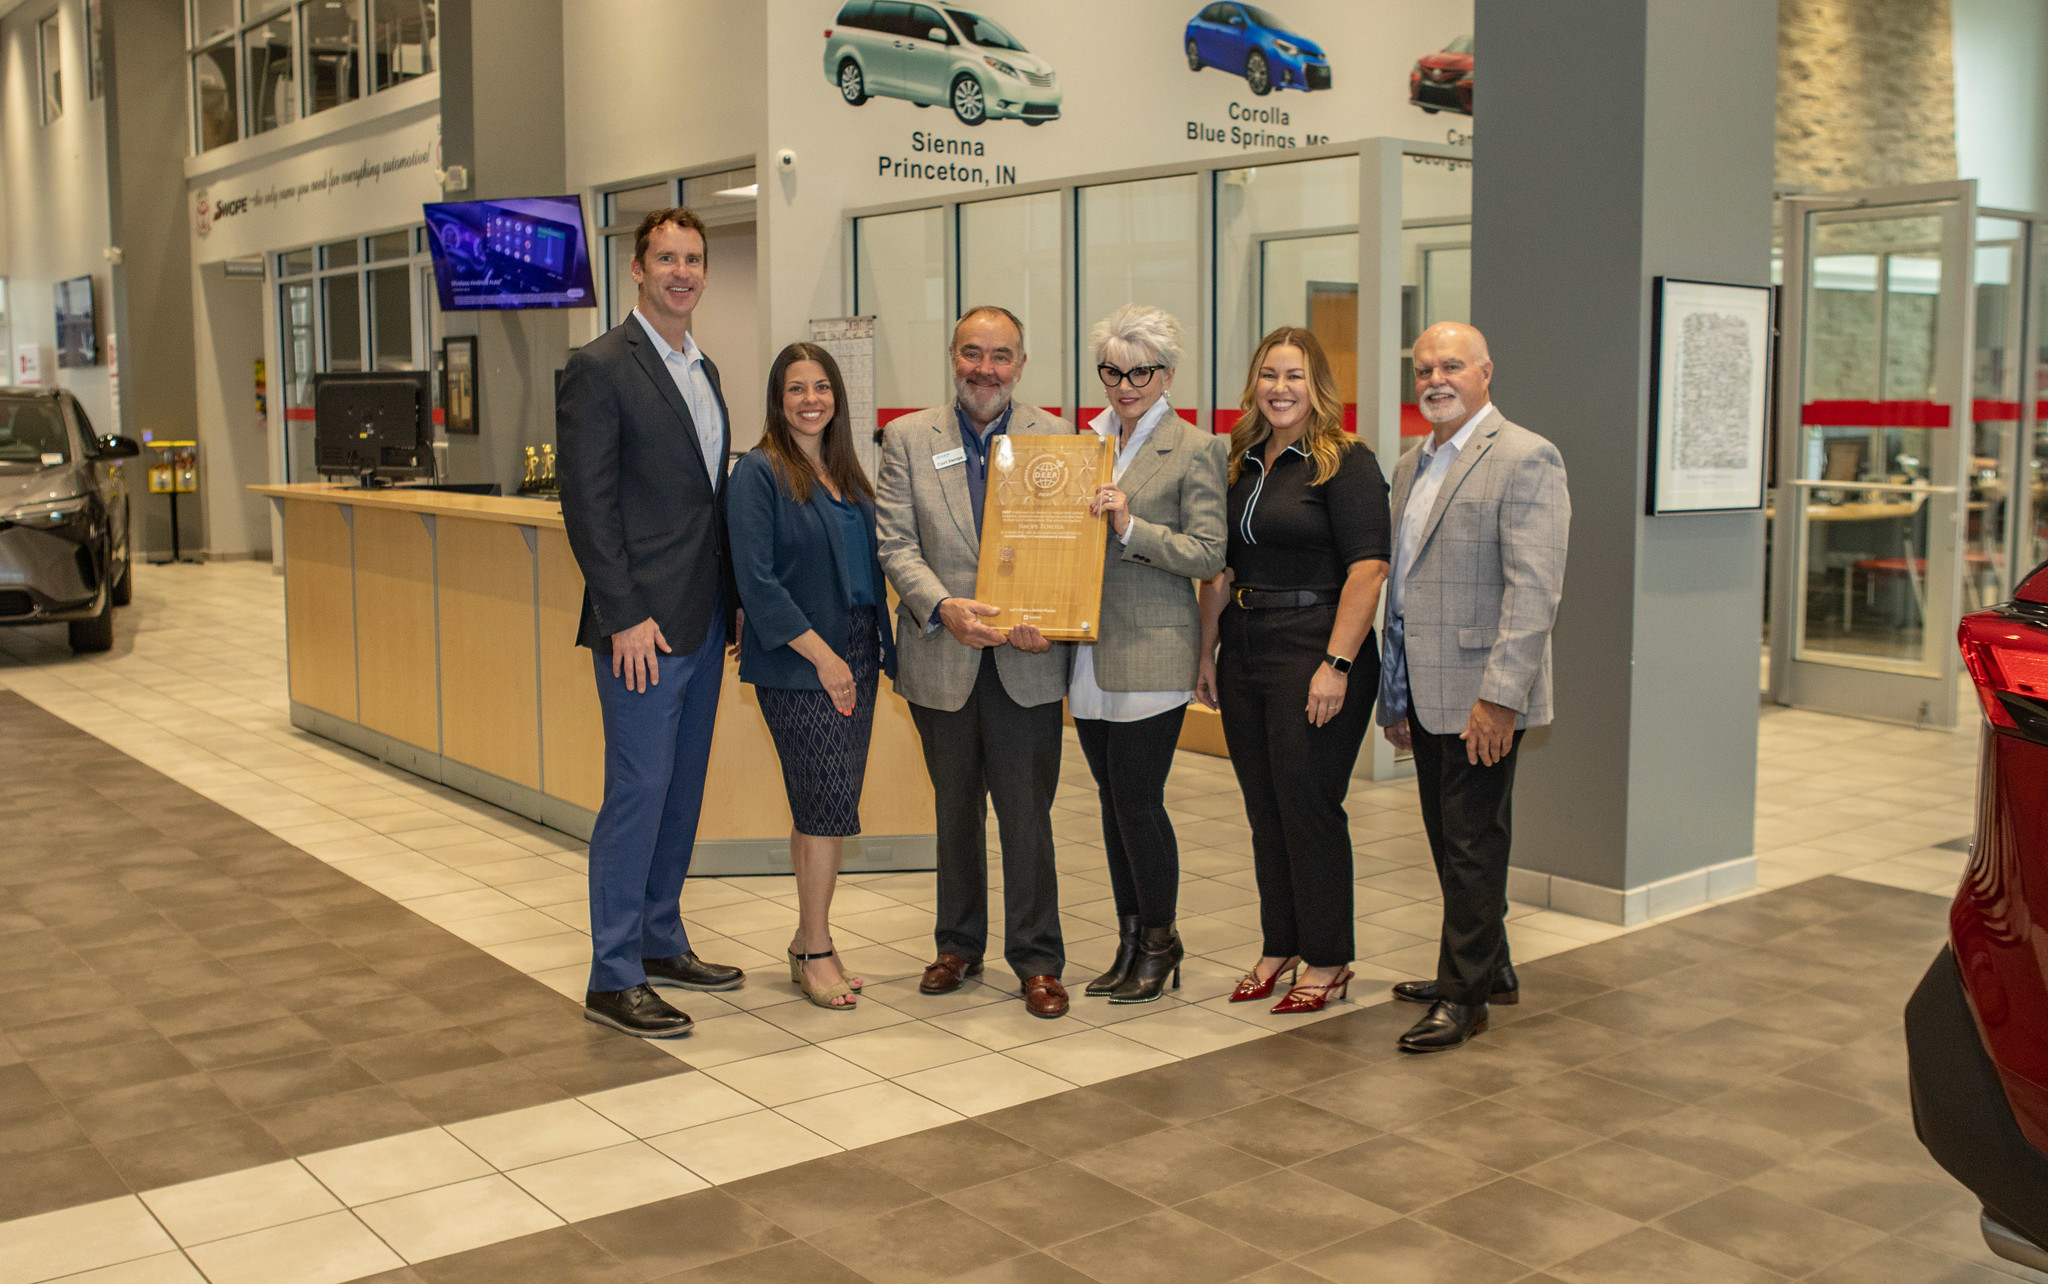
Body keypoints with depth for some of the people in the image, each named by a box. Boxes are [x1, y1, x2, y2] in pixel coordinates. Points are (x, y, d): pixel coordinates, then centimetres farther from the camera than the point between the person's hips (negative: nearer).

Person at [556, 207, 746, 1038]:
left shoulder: (702, 368, 16)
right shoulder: (600, 367, -9)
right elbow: (587, 504, -14)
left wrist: (724, 604, 13)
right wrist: (625, 616, -18)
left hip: (704, 621, 8)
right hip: (644, 625, -8)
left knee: (682, 788, 15)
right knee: (637, 793, -4)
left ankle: (661, 942, 28)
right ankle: (613, 978, 5)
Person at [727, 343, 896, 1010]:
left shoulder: (846, 473, 14)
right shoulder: (759, 473, -7)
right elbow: (757, 581, -14)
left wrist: (873, 649, 6)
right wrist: (822, 655, -15)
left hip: (855, 655, 7)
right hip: (796, 661, -6)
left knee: (823, 806, 10)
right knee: (829, 800, -8)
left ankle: (810, 943, 21)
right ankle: (816, 950, 5)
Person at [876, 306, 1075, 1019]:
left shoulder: (1056, 438, 2)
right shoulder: (908, 438, 3)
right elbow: (897, 545, -4)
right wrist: (945, 606, -21)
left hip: (1027, 659, -1)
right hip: (942, 658, 1)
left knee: (1027, 814, 0)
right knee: (955, 811, 15)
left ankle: (1037, 960, 13)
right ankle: (959, 945, 30)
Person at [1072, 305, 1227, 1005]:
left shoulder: (1194, 450, -5)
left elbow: (1209, 554, -11)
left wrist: (1131, 526, -21)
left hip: (1151, 651, -6)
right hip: (1088, 649, 6)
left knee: (1138, 800, -4)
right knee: (1113, 798, 12)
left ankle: (1159, 941, 14)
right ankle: (1131, 941, 24)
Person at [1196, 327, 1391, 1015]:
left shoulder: (1346, 462, -8)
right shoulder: (1240, 464, 12)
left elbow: (1368, 569, -15)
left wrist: (1336, 665, -20)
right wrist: (1207, 653, 12)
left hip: (1315, 651, -7)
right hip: (1245, 656, 7)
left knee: (1309, 807, -2)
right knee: (1265, 810, 12)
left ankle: (1327, 962, 12)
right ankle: (1279, 947, 25)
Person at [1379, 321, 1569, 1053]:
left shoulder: (1524, 458, -10)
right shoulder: (1412, 466, 16)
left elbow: (1534, 588, -18)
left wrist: (1500, 695, -23)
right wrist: (1395, 698, 18)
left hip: (1479, 696, -8)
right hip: (1425, 692, 8)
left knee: (1472, 846, -1)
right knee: (1449, 843, 16)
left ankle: (1464, 994, 10)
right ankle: (1492, 969, 31)